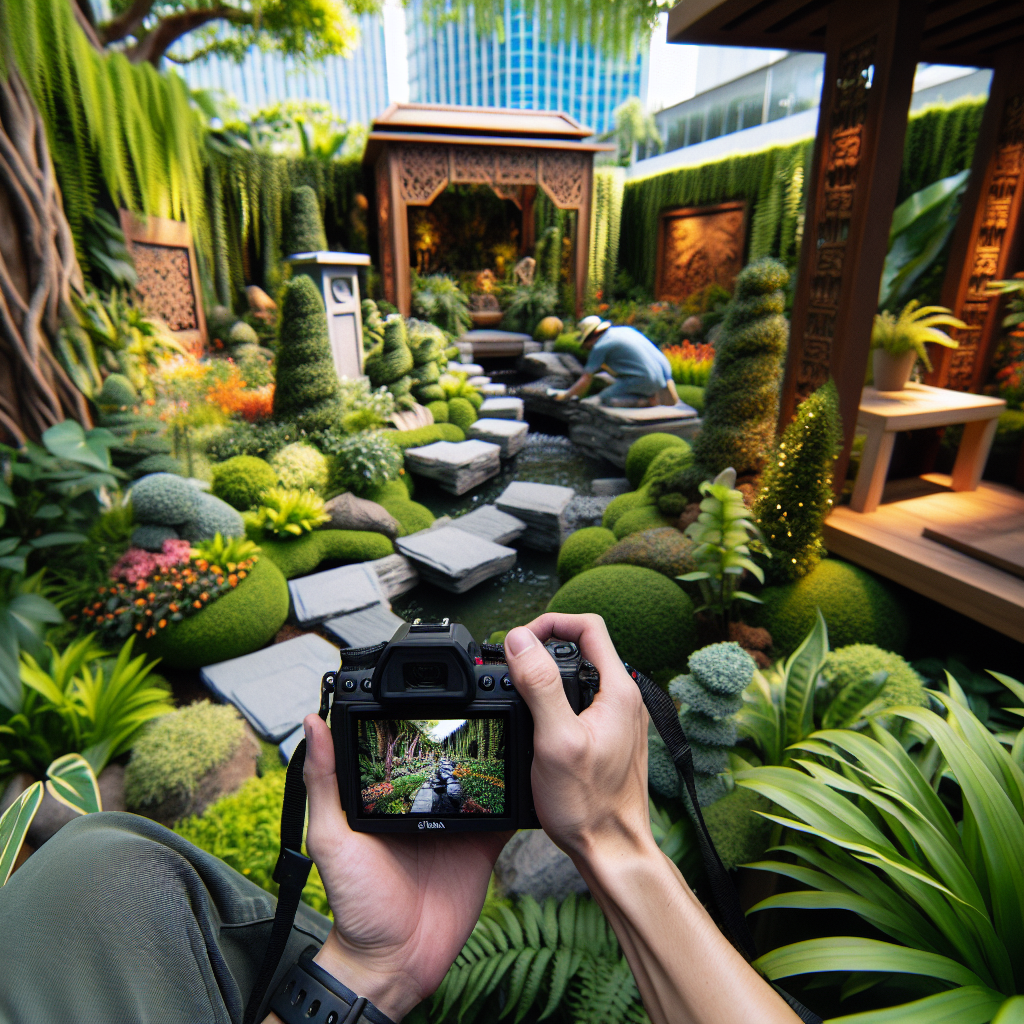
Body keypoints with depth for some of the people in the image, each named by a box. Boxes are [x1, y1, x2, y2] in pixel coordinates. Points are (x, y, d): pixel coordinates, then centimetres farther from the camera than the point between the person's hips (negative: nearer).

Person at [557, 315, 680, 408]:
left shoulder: (599, 347, -5)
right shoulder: (625, 330, 18)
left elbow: (586, 379, -2)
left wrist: (566, 395, 8)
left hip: (643, 380, -8)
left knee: (604, 399, -3)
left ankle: (648, 400, -11)